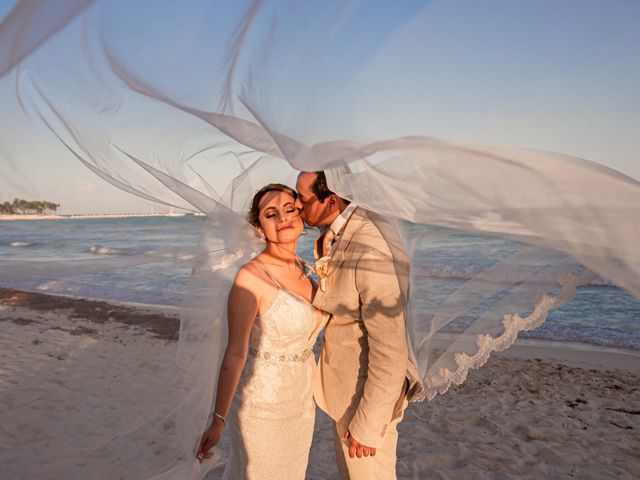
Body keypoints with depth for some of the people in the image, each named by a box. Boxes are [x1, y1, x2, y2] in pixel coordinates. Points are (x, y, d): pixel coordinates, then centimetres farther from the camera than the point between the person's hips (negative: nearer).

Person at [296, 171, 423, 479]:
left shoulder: (375, 254, -33)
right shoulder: (340, 232, -4)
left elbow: (391, 353, -28)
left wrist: (367, 427, -20)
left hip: (369, 388, -8)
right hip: (343, 374, 8)